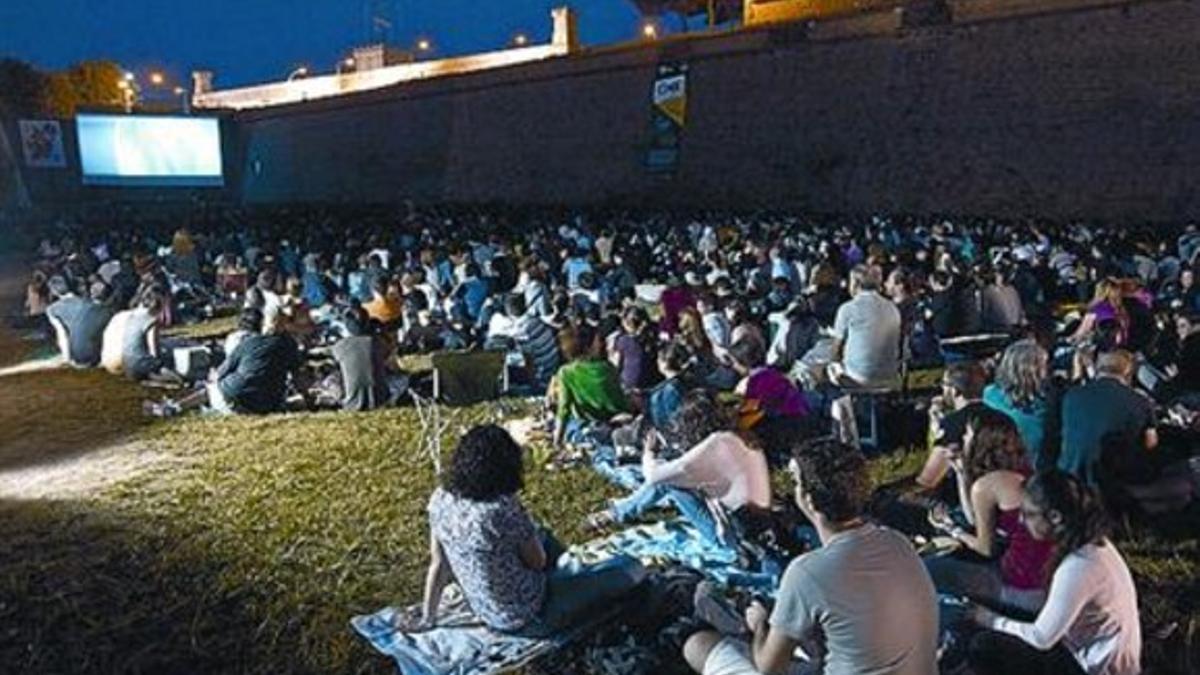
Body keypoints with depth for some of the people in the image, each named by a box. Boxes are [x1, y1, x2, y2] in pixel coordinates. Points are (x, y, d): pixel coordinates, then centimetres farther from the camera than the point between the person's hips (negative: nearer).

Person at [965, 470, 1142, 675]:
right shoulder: (1089, 542, -3)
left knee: (982, 648, -11)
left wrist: (994, 621, -8)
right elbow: (1052, 601, 7)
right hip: (1103, 657, 8)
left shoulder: (1078, 568, -30)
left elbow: (1041, 638, -23)